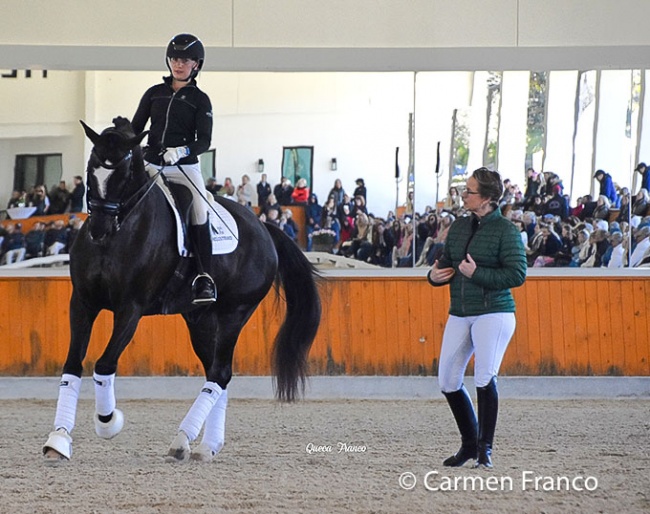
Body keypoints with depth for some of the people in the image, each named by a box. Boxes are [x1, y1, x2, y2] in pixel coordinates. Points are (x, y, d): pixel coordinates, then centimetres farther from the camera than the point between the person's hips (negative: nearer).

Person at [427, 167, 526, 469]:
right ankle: (469, 443, 22)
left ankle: (485, 449, -3)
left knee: (485, 379, -14)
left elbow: (517, 274, -14)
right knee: (447, 381, 5)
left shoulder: (506, 231, -8)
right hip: (459, 314, 7)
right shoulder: (459, 227, 11)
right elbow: (446, 262, 22)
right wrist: (435, 276, 0)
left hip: (493, 312, -7)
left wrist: (477, 274, -19)